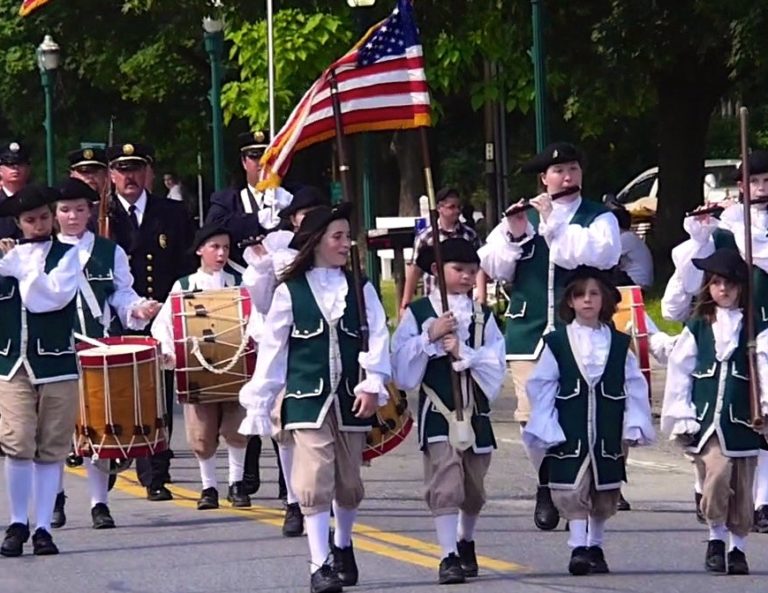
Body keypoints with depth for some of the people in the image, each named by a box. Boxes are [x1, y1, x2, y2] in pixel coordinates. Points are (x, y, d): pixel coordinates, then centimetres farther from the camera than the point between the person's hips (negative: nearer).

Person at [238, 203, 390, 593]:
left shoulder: (360, 290, 6)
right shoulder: (289, 292, 0)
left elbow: (377, 337, -1)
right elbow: (272, 350, 1)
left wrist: (373, 384, -14)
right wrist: (259, 402, 0)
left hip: (350, 399, 3)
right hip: (308, 399, -3)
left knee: (349, 482, 11)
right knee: (316, 482, -10)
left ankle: (343, 546, 34)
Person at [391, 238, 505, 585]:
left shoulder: (483, 317, 5)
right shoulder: (417, 314, -1)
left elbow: (494, 365, -4)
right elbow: (402, 368, -7)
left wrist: (462, 352, -17)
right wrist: (430, 337, -16)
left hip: (476, 414, 3)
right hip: (437, 414, -3)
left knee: (473, 489, 14)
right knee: (445, 487, -11)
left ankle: (466, 543, 36)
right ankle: (449, 557, -11)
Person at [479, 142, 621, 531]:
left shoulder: (599, 218, 7)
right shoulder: (519, 217, 13)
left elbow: (596, 254, -14)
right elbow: (494, 268, 5)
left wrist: (552, 222, -15)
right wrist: (514, 235, -12)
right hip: (529, 332, 2)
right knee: (534, 415, -1)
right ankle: (545, 488, 14)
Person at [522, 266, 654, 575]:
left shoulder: (619, 344, 5)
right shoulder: (556, 344, -1)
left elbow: (635, 388, 5)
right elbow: (541, 388, -2)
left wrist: (634, 427, -2)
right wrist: (546, 431, -7)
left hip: (608, 434, 2)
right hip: (570, 434, -2)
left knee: (604, 492, 10)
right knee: (573, 491, -7)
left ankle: (595, 546, 22)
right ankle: (578, 548, -6)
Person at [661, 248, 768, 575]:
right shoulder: (698, 326, 6)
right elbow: (679, 370, 6)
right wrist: (681, 415, -1)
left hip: (741, 419, 1)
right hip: (707, 418, 0)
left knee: (742, 486, 5)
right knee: (717, 473, -17)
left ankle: (738, 546, 20)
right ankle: (716, 538, 1)